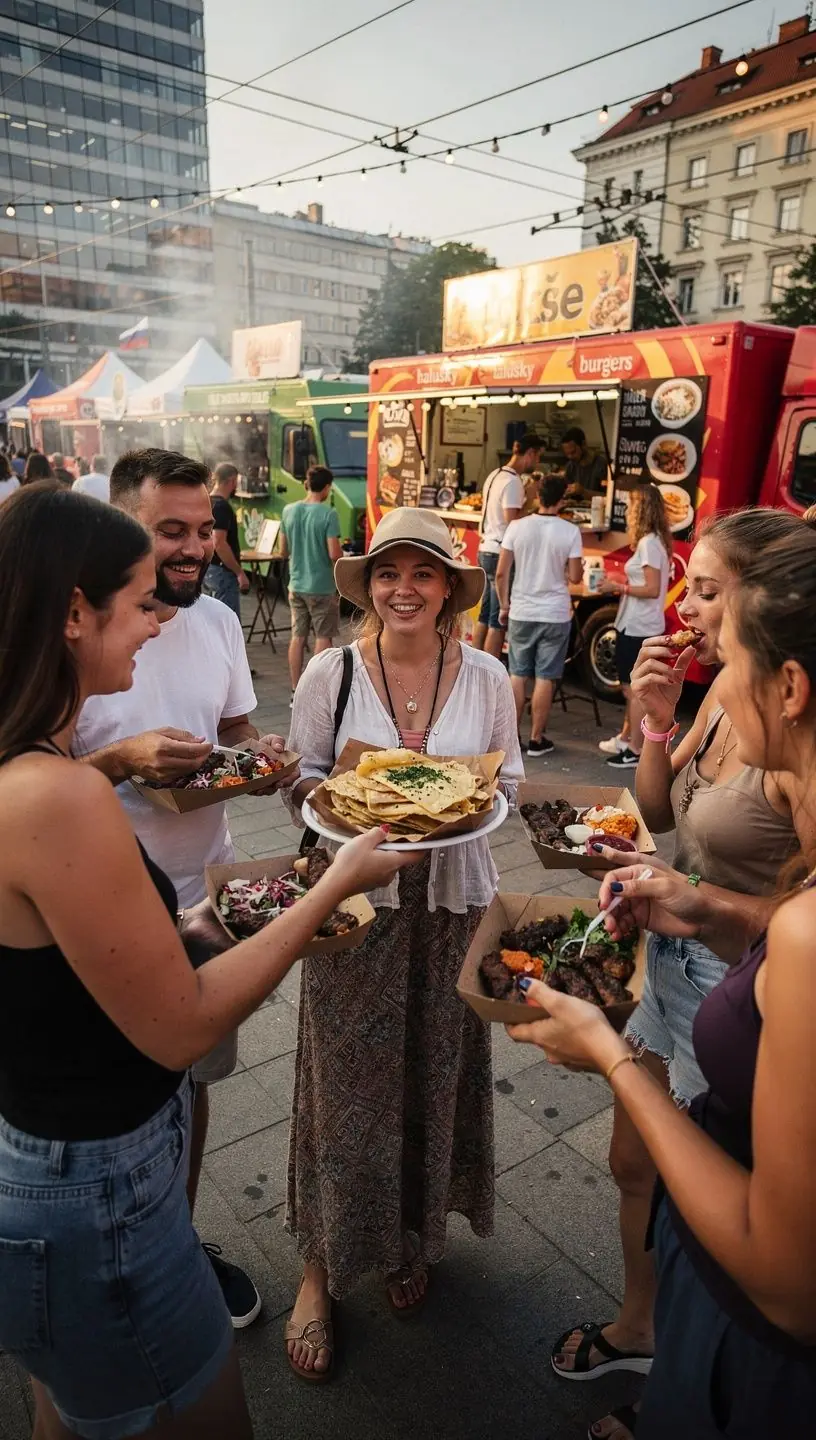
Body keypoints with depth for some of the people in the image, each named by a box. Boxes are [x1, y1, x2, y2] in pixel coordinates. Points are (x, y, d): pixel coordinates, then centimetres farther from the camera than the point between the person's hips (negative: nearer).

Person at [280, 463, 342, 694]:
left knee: (298, 636, 10)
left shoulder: (288, 511, 3)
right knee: (323, 638, 5)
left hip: (296, 585, 5)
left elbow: (283, 552, 8)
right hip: (322, 587, -5)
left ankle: (296, 692, 16)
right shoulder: (328, 514, -15)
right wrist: (343, 554, 4)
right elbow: (334, 554, -18)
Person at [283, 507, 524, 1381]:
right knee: (345, 1077, 7)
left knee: (436, 1071, 16)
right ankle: (322, 1265, 31)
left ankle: (413, 1237, 43)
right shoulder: (330, 672, -7)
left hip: (453, 898, 2)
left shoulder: (485, 676, -3)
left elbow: (508, 778, 6)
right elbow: (300, 778, -1)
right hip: (354, 898, -2)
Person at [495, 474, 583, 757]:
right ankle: (536, 739, 11)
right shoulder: (570, 532, -8)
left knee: (517, 675, 12)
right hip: (555, 615, -2)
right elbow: (575, 577, -5)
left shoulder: (517, 527, -4)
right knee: (545, 679, 5)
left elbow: (501, 573, -3)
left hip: (521, 613, 2)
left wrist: (503, 606, 9)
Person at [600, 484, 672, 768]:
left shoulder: (648, 543, -17)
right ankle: (626, 738, 31)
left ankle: (636, 751, 2)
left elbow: (652, 589, -21)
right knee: (630, 686, 19)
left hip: (638, 628, -10)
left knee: (634, 689, -4)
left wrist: (619, 587, -15)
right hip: (636, 625, 10)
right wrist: (621, 582, 9)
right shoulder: (654, 541, 13)